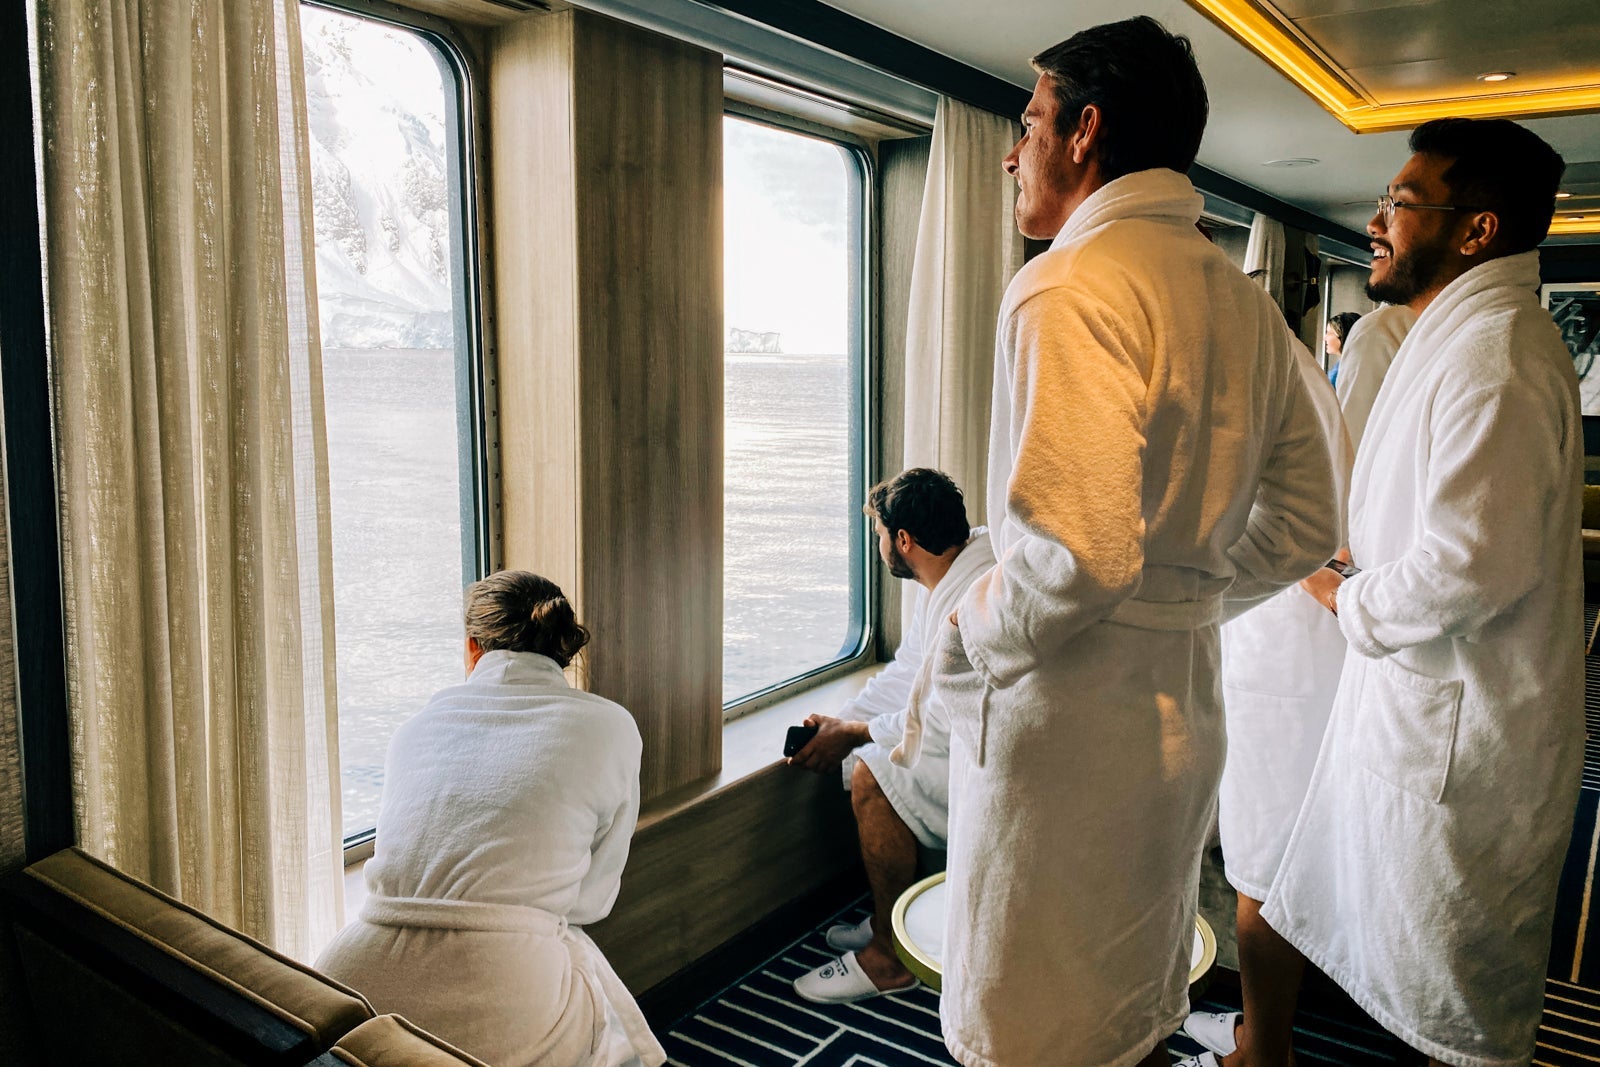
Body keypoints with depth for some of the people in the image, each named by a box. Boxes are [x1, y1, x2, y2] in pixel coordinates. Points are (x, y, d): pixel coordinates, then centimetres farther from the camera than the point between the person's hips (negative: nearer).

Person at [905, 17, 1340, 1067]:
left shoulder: (1071, 286, -18)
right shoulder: (1245, 300, 10)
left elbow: (1080, 548, -29)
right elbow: (1304, 526, 14)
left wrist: (960, 653, -13)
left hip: (1067, 715, -9)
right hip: (1188, 700, 9)